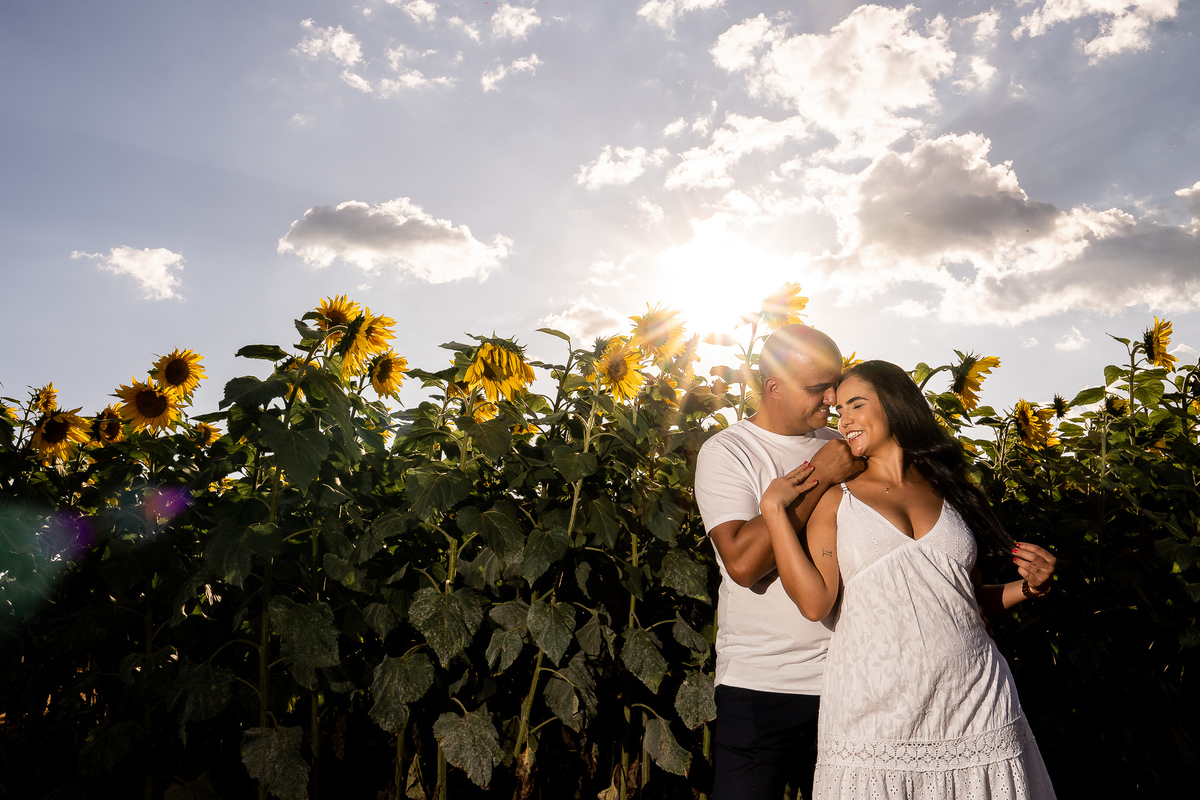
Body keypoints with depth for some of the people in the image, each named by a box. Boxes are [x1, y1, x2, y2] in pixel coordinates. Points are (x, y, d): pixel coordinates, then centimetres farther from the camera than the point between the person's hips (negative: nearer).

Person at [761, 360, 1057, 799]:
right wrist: (773, 509, -6)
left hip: (975, 706, 3)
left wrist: (1028, 585, 3)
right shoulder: (835, 498, 5)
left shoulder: (949, 492, 12)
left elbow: (971, 599, 20)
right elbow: (814, 601, -8)